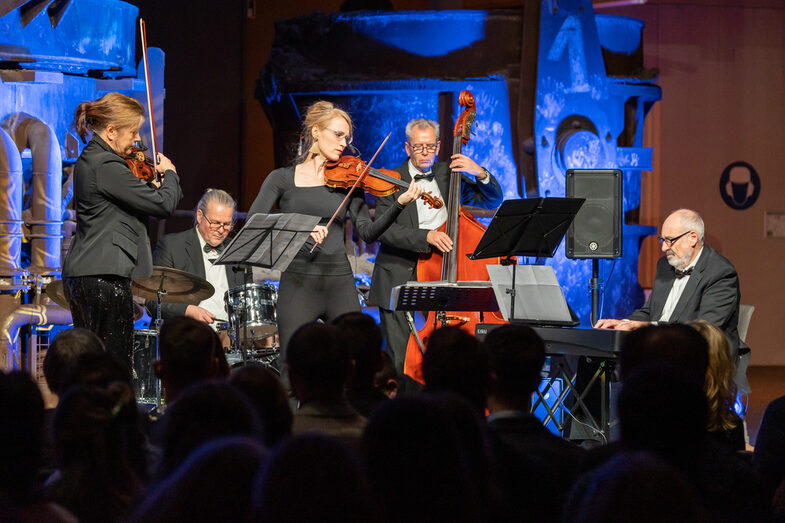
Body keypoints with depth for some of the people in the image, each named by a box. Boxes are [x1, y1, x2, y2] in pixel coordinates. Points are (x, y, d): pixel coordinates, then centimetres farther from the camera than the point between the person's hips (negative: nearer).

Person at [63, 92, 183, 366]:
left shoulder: (89, 160, 15)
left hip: (80, 273, 10)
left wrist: (154, 186, 12)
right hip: (105, 276, -10)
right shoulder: (107, 166, -16)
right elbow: (163, 204, -15)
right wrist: (170, 174, 3)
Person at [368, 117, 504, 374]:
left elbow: (493, 200, 12)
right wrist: (426, 236, -25)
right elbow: (384, 230, -12)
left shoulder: (449, 175, 11)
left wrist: (480, 174, -7)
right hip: (399, 280, -2)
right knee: (401, 361, -5)